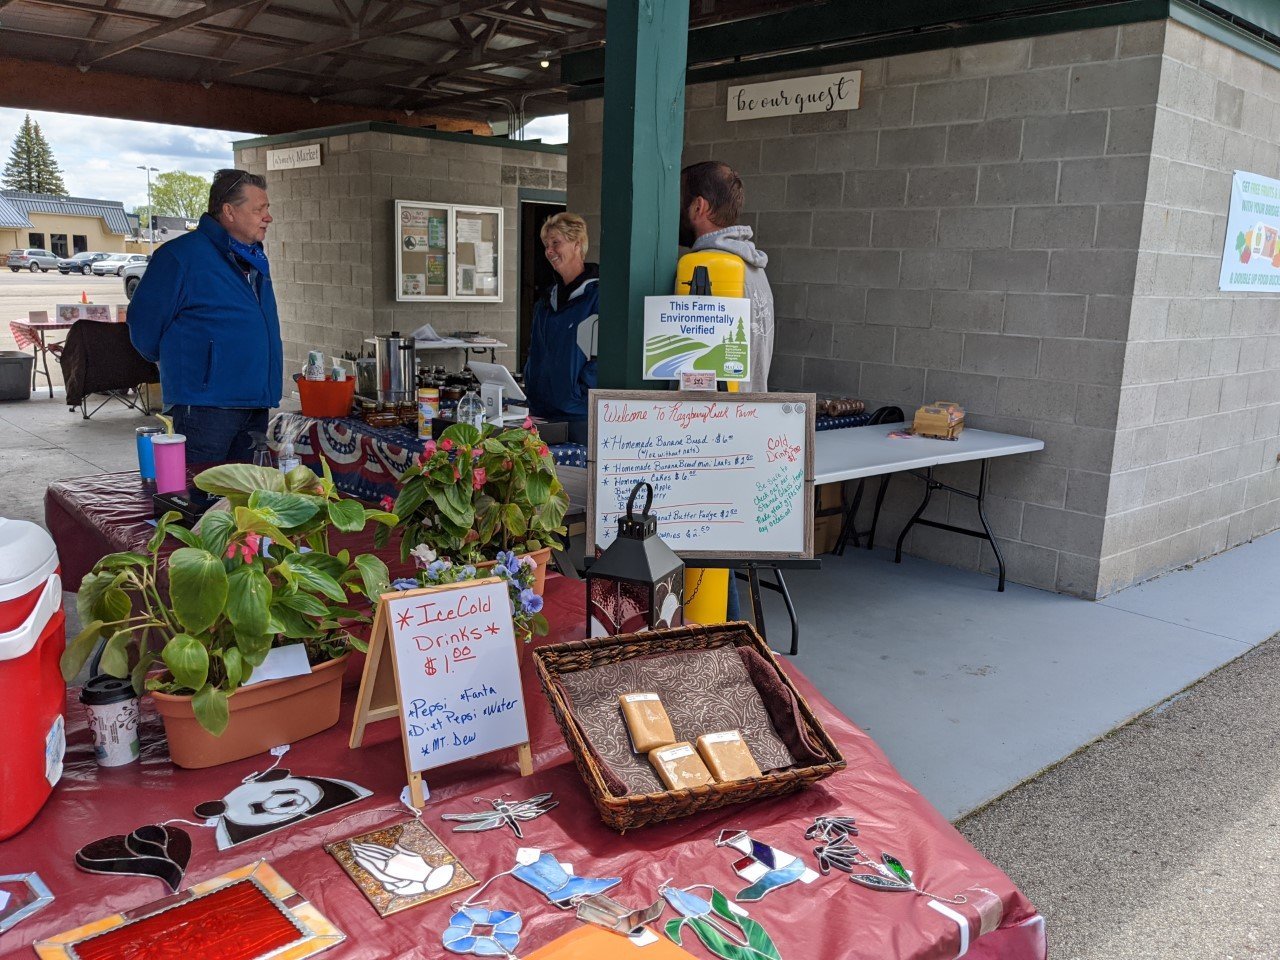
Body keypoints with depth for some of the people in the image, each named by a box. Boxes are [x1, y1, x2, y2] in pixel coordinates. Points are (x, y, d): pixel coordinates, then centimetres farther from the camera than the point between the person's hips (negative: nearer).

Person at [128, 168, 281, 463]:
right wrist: (177, 364, 5)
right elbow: (144, 326, -8)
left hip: (256, 405, 8)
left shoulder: (256, 259, 15)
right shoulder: (181, 256, -10)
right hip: (204, 406, -8)